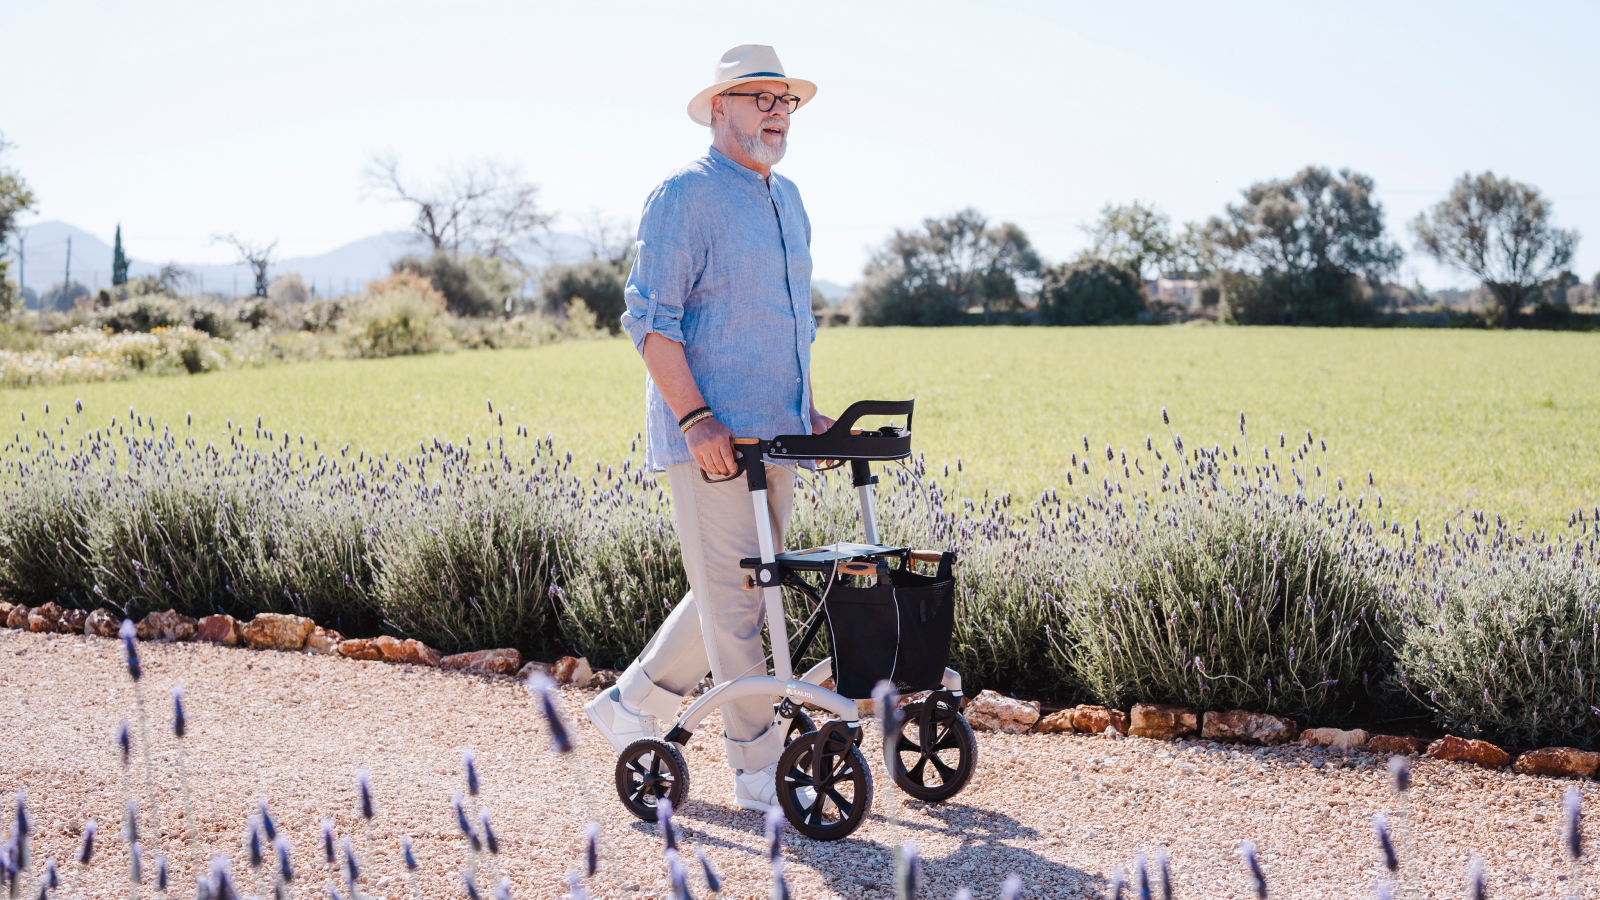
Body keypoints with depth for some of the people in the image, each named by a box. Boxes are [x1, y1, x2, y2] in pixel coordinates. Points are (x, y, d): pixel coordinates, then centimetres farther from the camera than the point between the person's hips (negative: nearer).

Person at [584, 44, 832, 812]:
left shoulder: (787, 199, 18)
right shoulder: (684, 196, -8)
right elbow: (649, 318, -14)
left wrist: (808, 411, 18)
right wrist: (697, 419, -21)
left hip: (774, 434, 9)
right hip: (709, 439, -8)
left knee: (737, 592, 13)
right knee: (734, 600, -4)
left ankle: (632, 705, 27)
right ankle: (759, 771, 2)